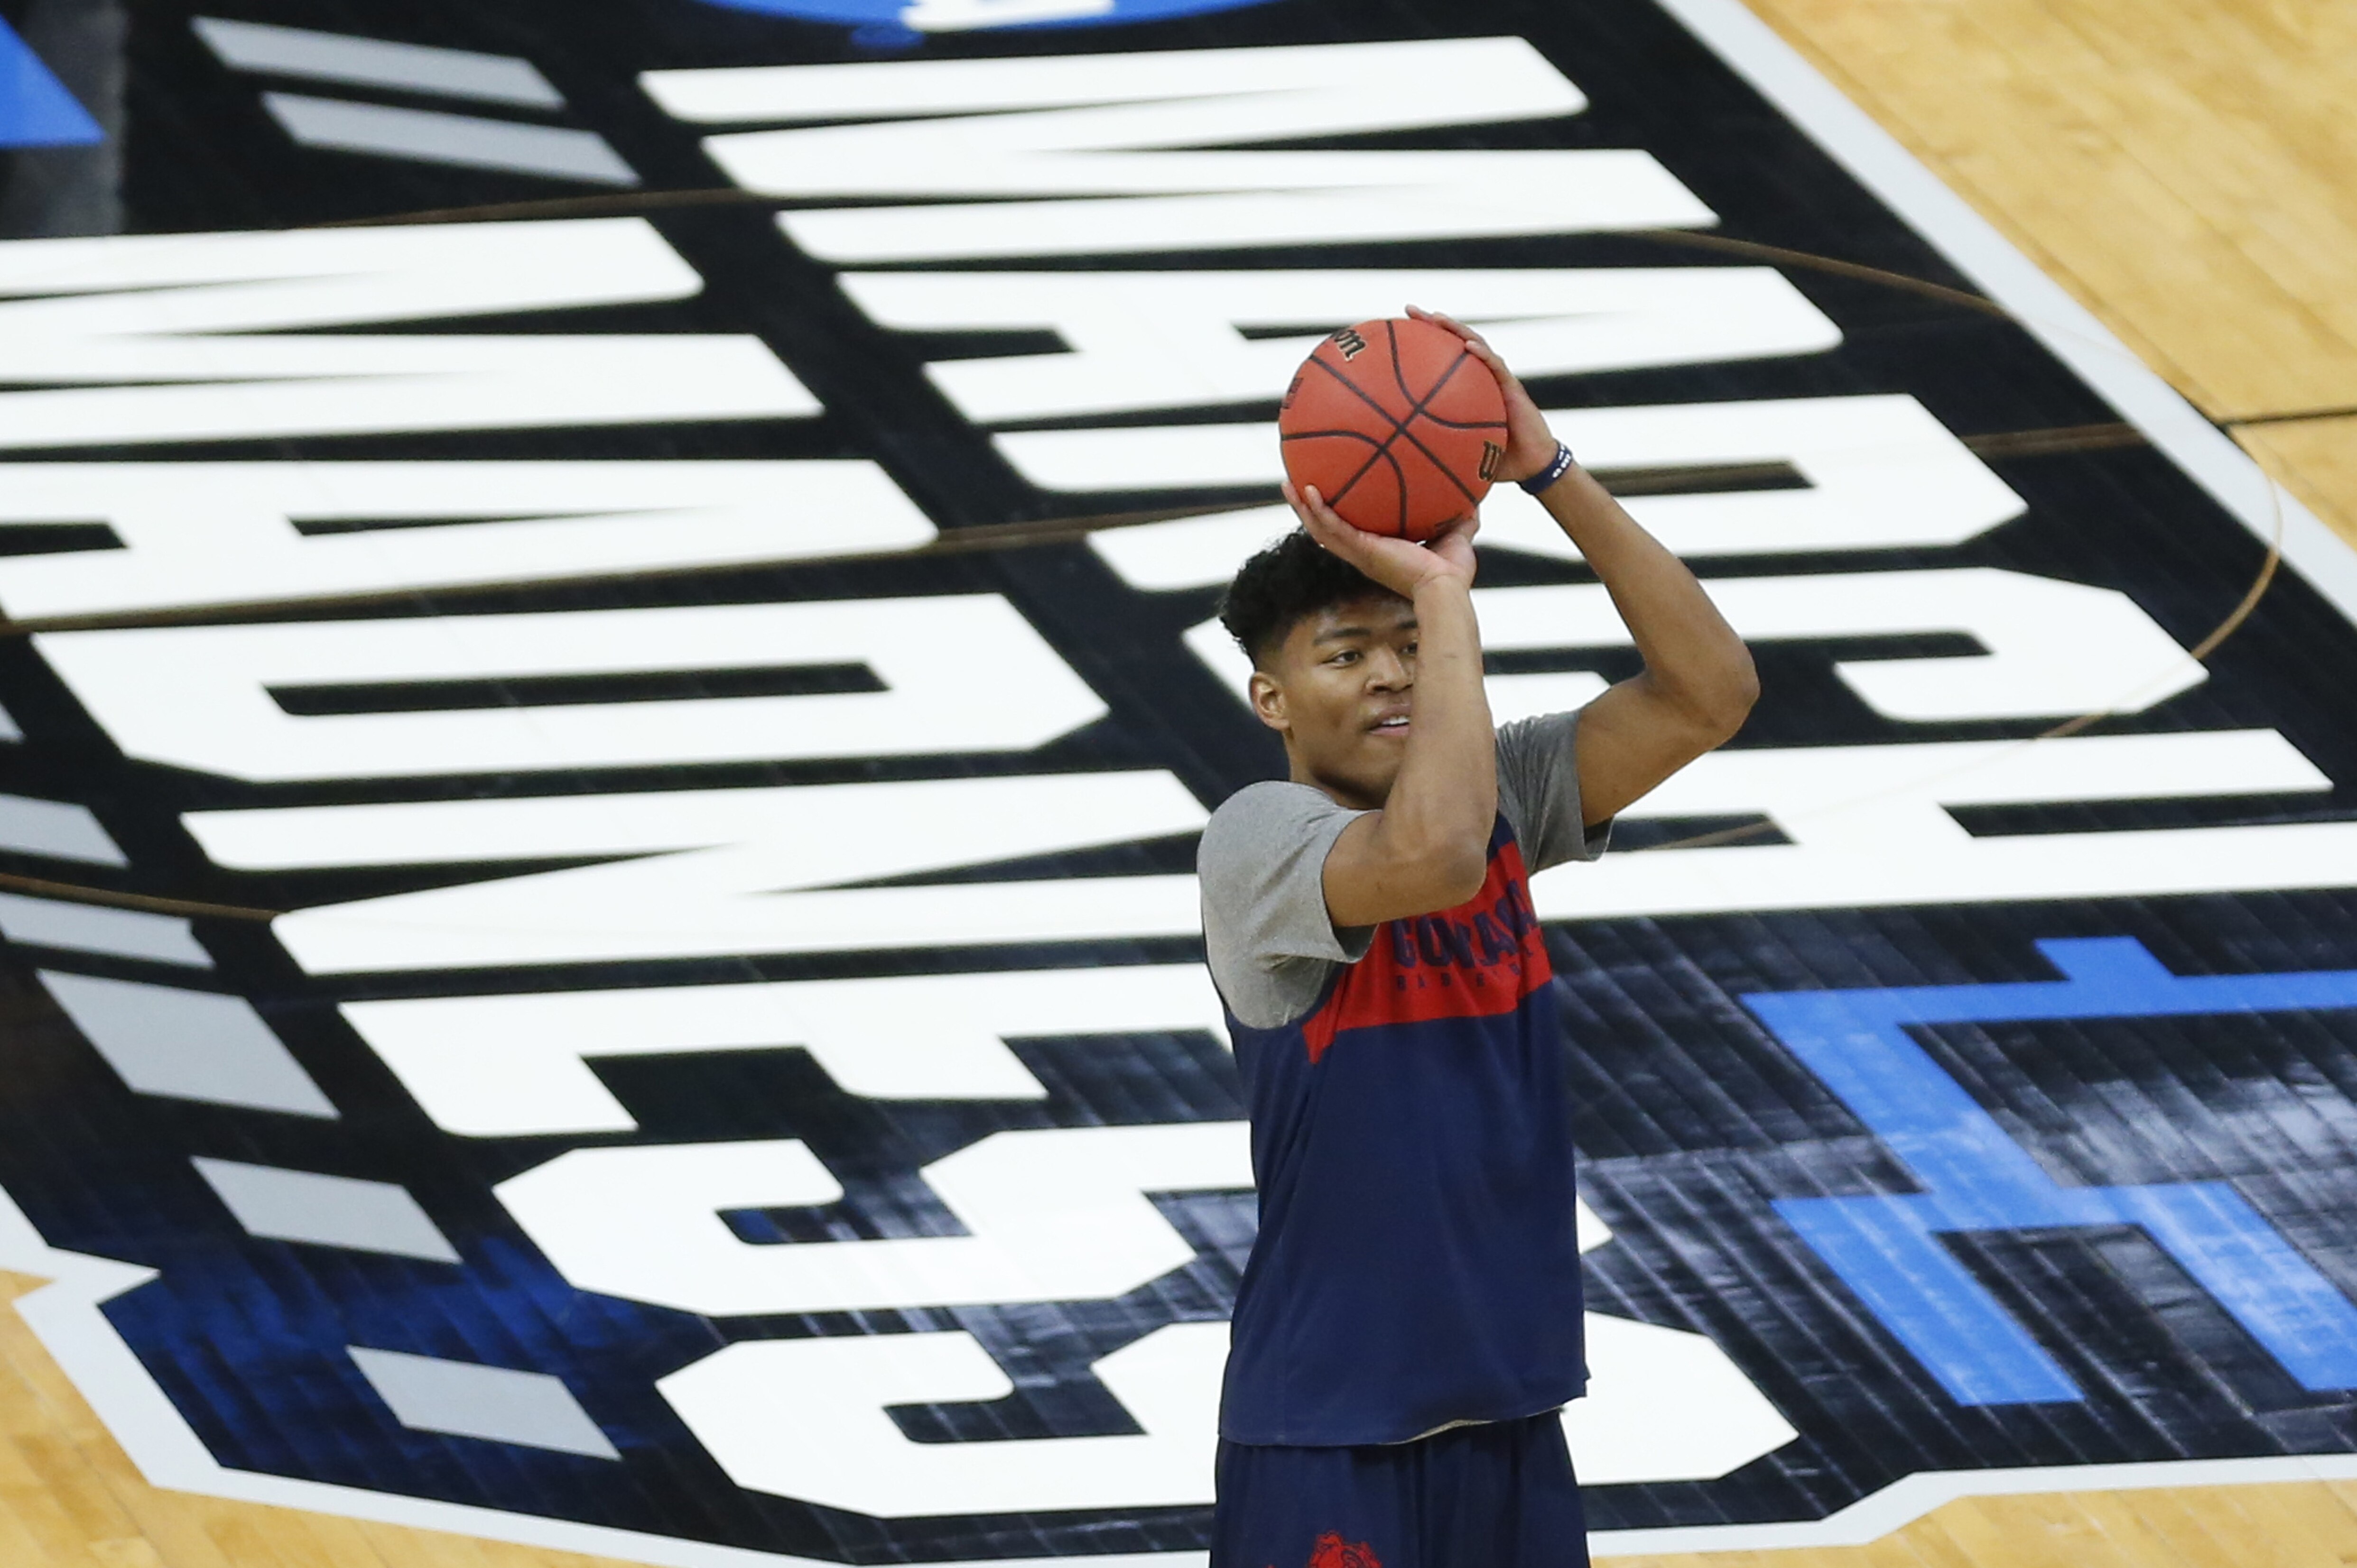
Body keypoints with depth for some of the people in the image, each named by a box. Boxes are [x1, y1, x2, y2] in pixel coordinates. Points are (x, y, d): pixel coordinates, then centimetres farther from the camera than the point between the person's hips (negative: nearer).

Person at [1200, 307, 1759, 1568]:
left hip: (1506, 1411, 7)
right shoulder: (1258, 843, -15)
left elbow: (1708, 694, -5)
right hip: (1330, 1434, -7)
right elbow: (1430, 856, -36)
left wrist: (1549, 474, -14)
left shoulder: (1495, 796, 4)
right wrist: (1444, 586, -26)